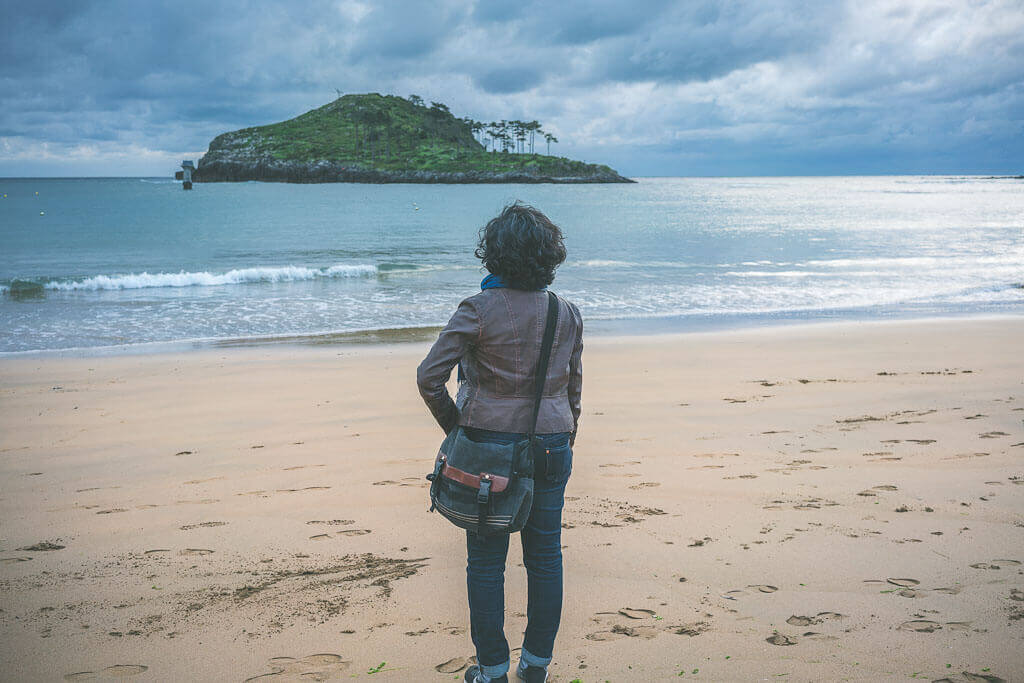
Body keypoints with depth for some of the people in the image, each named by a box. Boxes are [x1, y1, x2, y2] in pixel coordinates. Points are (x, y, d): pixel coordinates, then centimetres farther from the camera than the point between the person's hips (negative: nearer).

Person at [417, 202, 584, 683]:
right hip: (551, 445, 4)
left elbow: (429, 376, -15)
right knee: (545, 556, 13)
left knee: (486, 560, 8)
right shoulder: (568, 314, 1)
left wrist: (454, 425, 0)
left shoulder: (479, 310, -11)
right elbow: (574, 388, 9)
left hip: (488, 445, -3)